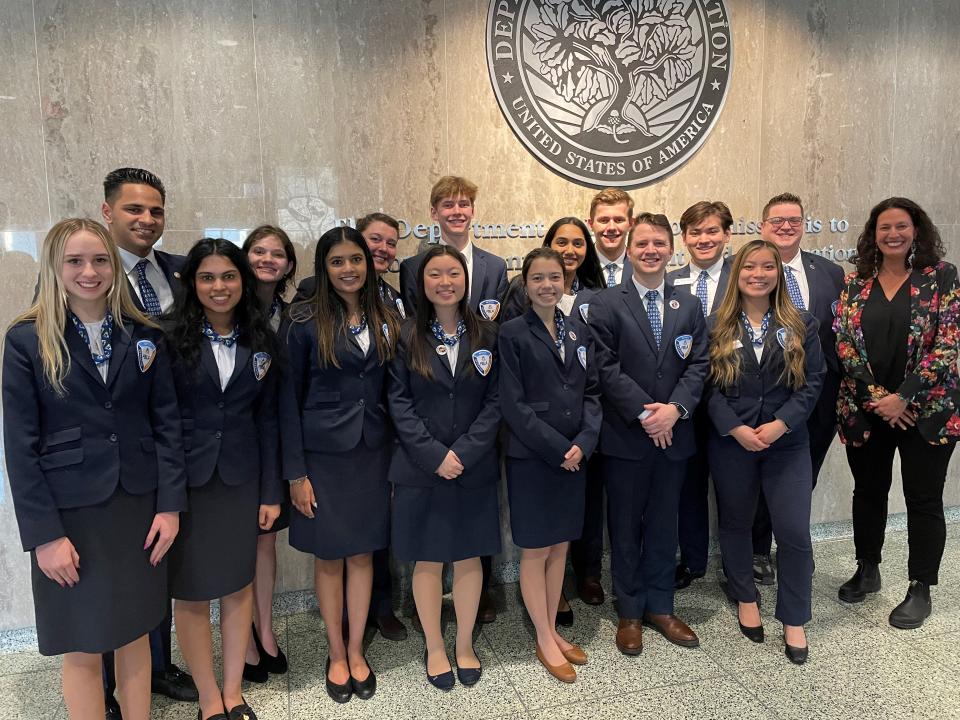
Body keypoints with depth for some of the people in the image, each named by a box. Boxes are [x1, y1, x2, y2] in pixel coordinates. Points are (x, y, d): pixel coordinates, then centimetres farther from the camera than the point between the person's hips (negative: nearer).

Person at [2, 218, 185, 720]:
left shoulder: (145, 336, 3)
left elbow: (167, 423, 3)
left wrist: (170, 504, -3)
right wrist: (44, 534, -10)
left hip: (138, 505, 2)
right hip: (69, 511, -2)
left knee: (136, 633, 14)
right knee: (82, 650, 9)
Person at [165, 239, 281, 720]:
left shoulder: (261, 341, 3)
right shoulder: (170, 337, -7)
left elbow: (267, 419, 5)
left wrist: (271, 491, 3)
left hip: (241, 477, 3)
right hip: (185, 477, -3)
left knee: (239, 586, 12)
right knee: (191, 592, 7)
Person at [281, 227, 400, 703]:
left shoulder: (386, 320, 4)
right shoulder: (306, 321, -7)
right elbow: (289, 398, -7)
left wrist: (399, 458, 4)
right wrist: (295, 471, -9)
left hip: (373, 452, 3)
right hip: (323, 453, -3)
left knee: (362, 553, 12)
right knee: (329, 556, 10)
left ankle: (356, 650, 29)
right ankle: (337, 654, 28)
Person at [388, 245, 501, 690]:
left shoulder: (486, 334, 2)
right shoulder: (407, 336, -2)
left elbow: (495, 400, -2)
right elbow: (399, 402, -6)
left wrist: (465, 452, -13)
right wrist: (434, 454, -15)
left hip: (474, 467, 1)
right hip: (421, 467, -1)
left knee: (469, 557, 12)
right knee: (428, 560, 9)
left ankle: (465, 644, 31)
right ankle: (434, 647, 29)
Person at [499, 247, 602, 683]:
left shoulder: (578, 331, 8)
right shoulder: (513, 334, -7)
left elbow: (591, 392, 7)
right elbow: (513, 404, -12)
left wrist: (583, 443, -8)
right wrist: (556, 448, -15)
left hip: (574, 455, 5)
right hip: (531, 458, -5)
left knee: (560, 547, 14)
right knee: (535, 550, 6)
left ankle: (552, 631, 29)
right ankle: (545, 643, 20)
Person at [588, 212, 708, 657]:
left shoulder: (689, 306, 9)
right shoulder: (606, 305, -3)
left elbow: (698, 365, 2)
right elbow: (607, 369, -10)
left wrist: (674, 409, -13)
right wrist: (644, 413, -16)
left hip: (673, 434, 4)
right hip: (625, 436, -3)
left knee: (664, 525, 14)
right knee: (625, 527, 9)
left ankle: (660, 608, 30)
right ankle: (629, 613, 24)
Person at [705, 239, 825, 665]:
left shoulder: (800, 325, 3)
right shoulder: (717, 327, 0)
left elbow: (812, 382, -2)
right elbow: (709, 386, -3)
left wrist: (780, 424, -14)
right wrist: (735, 428, -15)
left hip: (787, 442, 0)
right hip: (731, 442, 0)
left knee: (794, 532, -2)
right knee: (735, 524, 13)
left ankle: (794, 621, 16)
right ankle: (745, 598, 35)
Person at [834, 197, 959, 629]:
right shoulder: (856, 281, 4)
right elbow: (843, 341, -1)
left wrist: (903, 397, -16)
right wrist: (874, 395, -11)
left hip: (925, 408, -2)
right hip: (865, 409, 3)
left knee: (923, 499, 5)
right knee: (868, 491, 14)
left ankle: (920, 590, 21)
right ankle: (867, 570, 33)